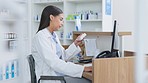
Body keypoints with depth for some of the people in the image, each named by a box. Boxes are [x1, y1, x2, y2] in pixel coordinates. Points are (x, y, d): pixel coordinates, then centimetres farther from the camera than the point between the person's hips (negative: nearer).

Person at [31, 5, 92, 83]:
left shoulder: (54, 35, 12)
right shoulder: (41, 37, -14)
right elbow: (54, 63, -24)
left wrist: (75, 44, 6)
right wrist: (82, 69, -26)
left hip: (61, 75, 8)